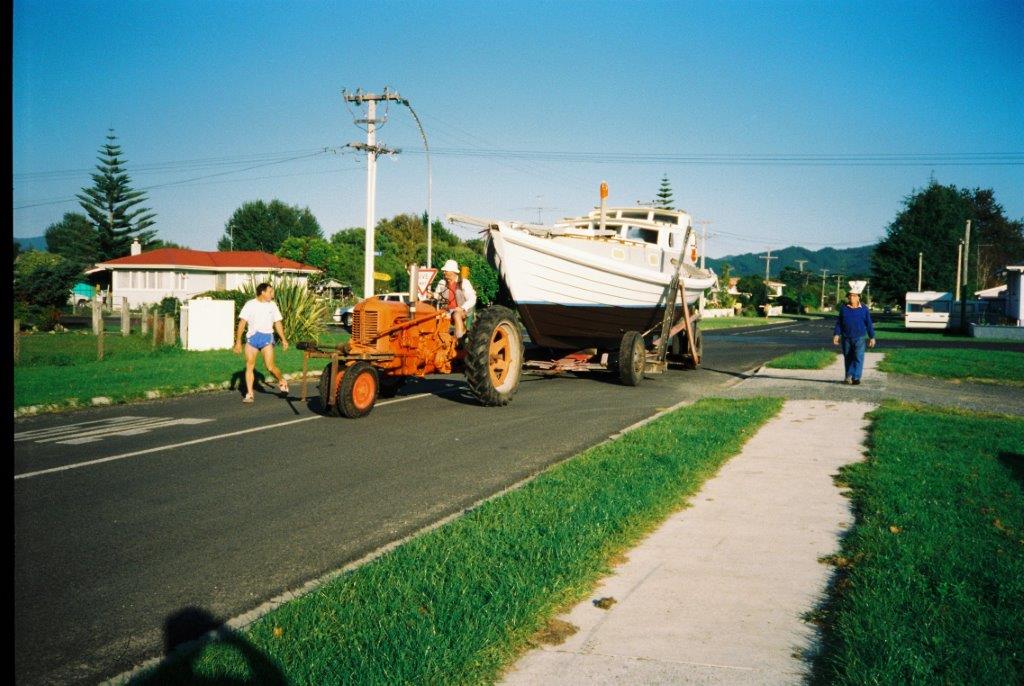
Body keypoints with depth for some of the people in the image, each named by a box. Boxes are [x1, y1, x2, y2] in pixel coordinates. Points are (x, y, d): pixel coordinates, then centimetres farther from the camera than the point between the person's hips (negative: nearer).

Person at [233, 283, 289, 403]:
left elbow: (277, 323, 14)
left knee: (270, 366, -9)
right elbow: (242, 323, -1)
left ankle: (282, 381, 19)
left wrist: (283, 339, 8)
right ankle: (249, 394, 8)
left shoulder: (272, 305, 9)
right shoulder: (250, 305, 1)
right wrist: (238, 341, -6)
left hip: (267, 337, 0)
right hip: (252, 337, 0)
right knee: (249, 366, 1)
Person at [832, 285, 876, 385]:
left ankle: (856, 377, -8)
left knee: (858, 358, -9)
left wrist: (872, 337, 3)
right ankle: (848, 377, 21)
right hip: (846, 338, 2)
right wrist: (836, 334, -1)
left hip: (859, 338, -2)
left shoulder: (864, 309, 1)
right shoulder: (844, 309, 6)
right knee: (848, 358, 10)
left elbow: (869, 324, 4)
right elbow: (839, 323, 8)